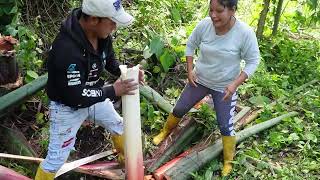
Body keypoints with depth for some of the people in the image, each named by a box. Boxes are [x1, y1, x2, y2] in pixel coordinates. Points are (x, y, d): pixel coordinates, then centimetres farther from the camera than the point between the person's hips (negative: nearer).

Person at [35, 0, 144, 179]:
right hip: (68, 107, -8)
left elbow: (110, 61, 5)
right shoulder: (67, 49, -39)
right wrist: (113, 91, -30)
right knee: (57, 158, 2)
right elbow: (74, 96, -34)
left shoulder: (102, 33, -15)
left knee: (118, 125, 26)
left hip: (94, 97, 8)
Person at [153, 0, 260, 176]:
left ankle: (228, 162, 26)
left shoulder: (245, 33, -26)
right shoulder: (204, 25, -18)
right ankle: (165, 132, 45)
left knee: (225, 126, 4)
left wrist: (235, 84, -23)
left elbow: (253, 61, -15)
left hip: (224, 87, -3)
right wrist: (190, 70, -6)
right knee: (179, 109, 16)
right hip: (199, 80, 3)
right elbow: (190, 45, 1)